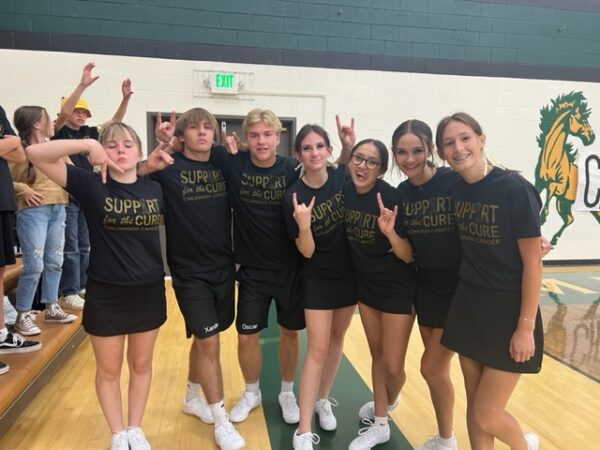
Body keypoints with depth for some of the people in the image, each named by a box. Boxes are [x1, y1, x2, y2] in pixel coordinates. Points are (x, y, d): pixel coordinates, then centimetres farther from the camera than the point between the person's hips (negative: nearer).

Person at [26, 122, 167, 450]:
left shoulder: (154, 188, -1)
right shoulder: (90, 184, -11)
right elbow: (35, 153, -17)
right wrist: (87, 144, -26)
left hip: (149, 291, 3)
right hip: (105, 294, -3)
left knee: (141, 364, 17)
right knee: (109, 370, 14)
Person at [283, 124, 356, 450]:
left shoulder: (343, 177, -10)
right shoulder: (294, 195, -18)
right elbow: (306, 251, -18)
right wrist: (303, 224, -36)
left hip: (349, 273, 4)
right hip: (317, 279, -4)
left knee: (336, 339, 17)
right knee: (317, 350, -2)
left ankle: (323, 401, 39)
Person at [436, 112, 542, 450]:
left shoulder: (515, 188, -17)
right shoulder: (454, 189, 0)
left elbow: (533, 262, -14)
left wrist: (526, 326, -14)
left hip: (508, 310, -5)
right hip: (468, 306, 5)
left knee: (487, 417, 4)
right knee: (474, 406, 15)